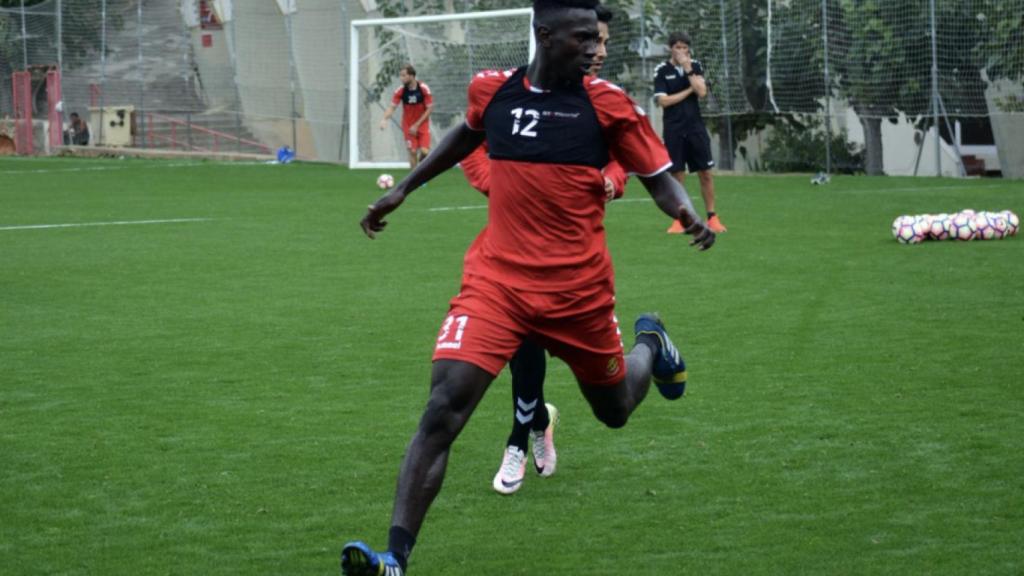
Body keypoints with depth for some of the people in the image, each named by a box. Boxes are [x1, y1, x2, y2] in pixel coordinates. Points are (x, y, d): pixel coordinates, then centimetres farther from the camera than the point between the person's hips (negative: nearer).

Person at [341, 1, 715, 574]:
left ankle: (649, 342, 55)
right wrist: (404, 189, 31)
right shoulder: (492, 90, 2)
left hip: (578, 286, 0)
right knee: (443, 408, -18)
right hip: (497, 280, 0)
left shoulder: (608, 103, -5)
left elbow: (660, 178, -2)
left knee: (615, 410, 19)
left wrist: (690, 217, -24)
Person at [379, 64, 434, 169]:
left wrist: (417, 125, -14)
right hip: (408, 126, 1)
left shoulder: (424, 89, -15)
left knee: (424, 151, -13)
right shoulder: (400, 91, -11)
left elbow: (429, 108, -11)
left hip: (422, 124, -1)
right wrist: (384, 119, -32)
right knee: (413, 152, -7)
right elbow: (392, 107, -11)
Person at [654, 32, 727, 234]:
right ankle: (679, 220, 7)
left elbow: (702, 91, -8)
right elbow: (663, 100, -10)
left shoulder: (695, 66, 5)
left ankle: (712, 217, 7)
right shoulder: (661, 71, -2)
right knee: (677, 175, 0)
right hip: (674, 130, -2)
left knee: (705, 173, 1)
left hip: (696, 126, 2)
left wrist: (688, 69, -13)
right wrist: (690, 90, -7)